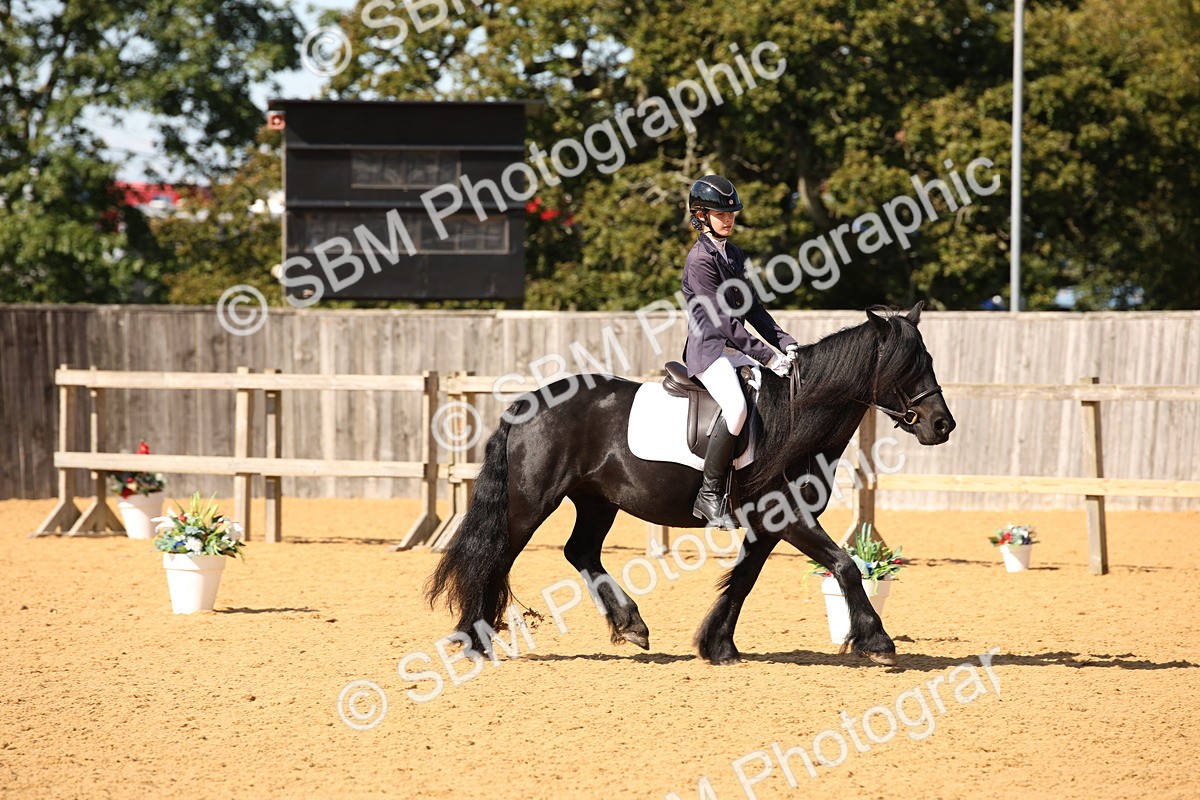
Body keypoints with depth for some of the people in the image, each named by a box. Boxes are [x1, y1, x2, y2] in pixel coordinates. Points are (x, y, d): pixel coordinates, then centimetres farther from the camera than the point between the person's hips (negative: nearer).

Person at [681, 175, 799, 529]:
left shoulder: (734, 254, 16)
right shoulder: (700, 260, -11)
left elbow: (751, 308, 17)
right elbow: (723, 319, -17)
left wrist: (784, 342, 3)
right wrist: (766, 357, -20)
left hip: (736, 351, 9)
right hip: (709, 350, -9)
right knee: (736, 408, -34)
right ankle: (709, 495, -24)